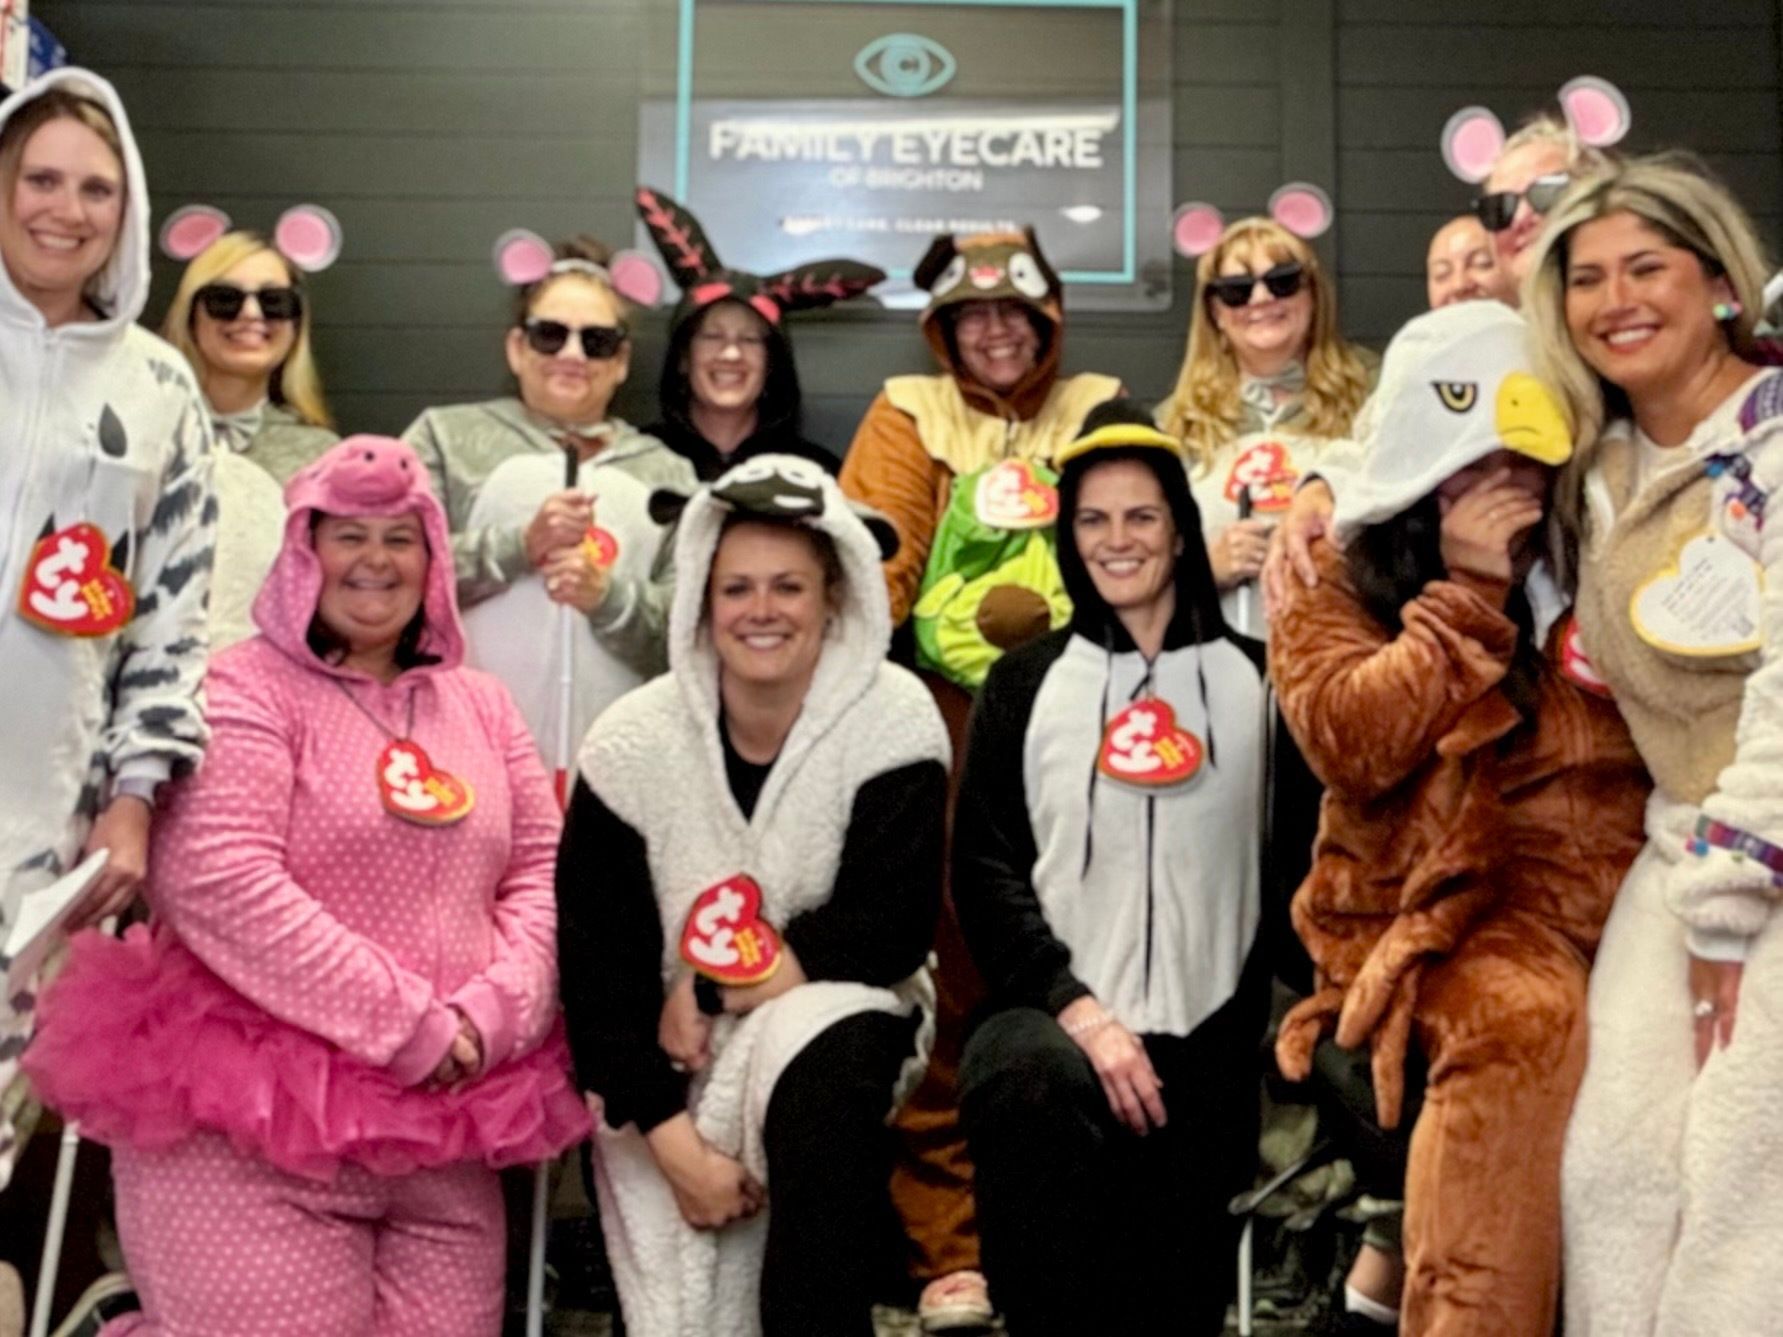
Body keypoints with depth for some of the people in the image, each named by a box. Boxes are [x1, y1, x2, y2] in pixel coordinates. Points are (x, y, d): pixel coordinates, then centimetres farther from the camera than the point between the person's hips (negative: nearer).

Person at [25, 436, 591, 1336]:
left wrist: (488, 1017, -9)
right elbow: (219, 886, -16)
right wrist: (407, 1028, -15)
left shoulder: (480, 704, 14)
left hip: (444, 1133, 5)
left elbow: (545, 874, 10)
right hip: (253, 1123, -5)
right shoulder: (244, 690, -3)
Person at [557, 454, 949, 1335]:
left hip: (838, 1025, -1)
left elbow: (890, 929, -17)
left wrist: (716, 991, -17)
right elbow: (595, 964, -9)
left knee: (820, 1070, -35)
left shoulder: (892, 722, -12)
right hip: (671, 1067, 2)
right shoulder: (633, 742, -9)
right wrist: (672, 1137, -17)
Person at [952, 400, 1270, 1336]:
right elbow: (985, 871, 1)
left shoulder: (1252, 680, 9)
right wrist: (1076, 1007, -13)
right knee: (1039, 1086, -35)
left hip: (1208, 1036, 2)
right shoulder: (1025, 683, 8)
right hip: (1055, 1015, -1)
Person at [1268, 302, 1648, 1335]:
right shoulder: (1339, 585, 7)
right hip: (1438, 909, -4)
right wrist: (1468, 587, -11)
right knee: (1527, 1018, -34)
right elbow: (1354, 745, -11)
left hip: (1597, 902, 4)